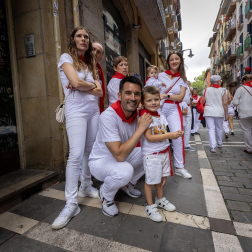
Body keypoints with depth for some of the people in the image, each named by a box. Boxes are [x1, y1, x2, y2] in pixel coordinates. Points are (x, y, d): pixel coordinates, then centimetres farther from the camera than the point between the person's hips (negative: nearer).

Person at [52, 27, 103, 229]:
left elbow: (100, 92, 7)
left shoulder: (90, 62, 20)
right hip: (76, 111, -6)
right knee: (76, 154, -15)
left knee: (90, 151, 7)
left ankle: (86, 187, 25)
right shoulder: (66, 57, 4)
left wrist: (83, 86, -6)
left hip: (93, 110, 6)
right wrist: (92, 85, 1)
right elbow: (76, 82, -15)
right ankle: (71, 204, -5)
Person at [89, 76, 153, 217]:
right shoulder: (108, 116, -31)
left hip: (124, 155, 7)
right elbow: (119, 155, -36)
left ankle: (128, 184, 17)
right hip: (101, 160, -6)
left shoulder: (139, 113, -11)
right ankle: (106, 195, 2)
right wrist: (141, 128, -34)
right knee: (125, 171, -36)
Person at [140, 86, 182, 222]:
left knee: (162, 177, 21)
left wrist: (174, 135, -5)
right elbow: (149, 137, -25)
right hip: (151, 155, -8)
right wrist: (169, 135, -24)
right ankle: (150, 206, 28)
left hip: (164, 152, 8)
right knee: (150, 180, 8)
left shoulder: (161, 116, 8)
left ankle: (160, 199, 44)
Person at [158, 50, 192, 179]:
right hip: (160, 107, -1)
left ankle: (179, 167, 5)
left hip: (174, 109, 1)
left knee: (178, 136, -10)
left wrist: (166, 95, -12)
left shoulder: (182, 79, 12)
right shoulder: (161, 75, 10)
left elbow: (180, 97, 0)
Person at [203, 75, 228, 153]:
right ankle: (220, 144, 33)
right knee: (219, 129, 16)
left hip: (209, 112, 0)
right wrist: (226, 114, 2)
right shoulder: (222, 90, -1)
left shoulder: (207, 90, 3)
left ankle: (212, 147, -10)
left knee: (211, 129, -2)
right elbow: (225, 103, -5)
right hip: (219, 112, 0)